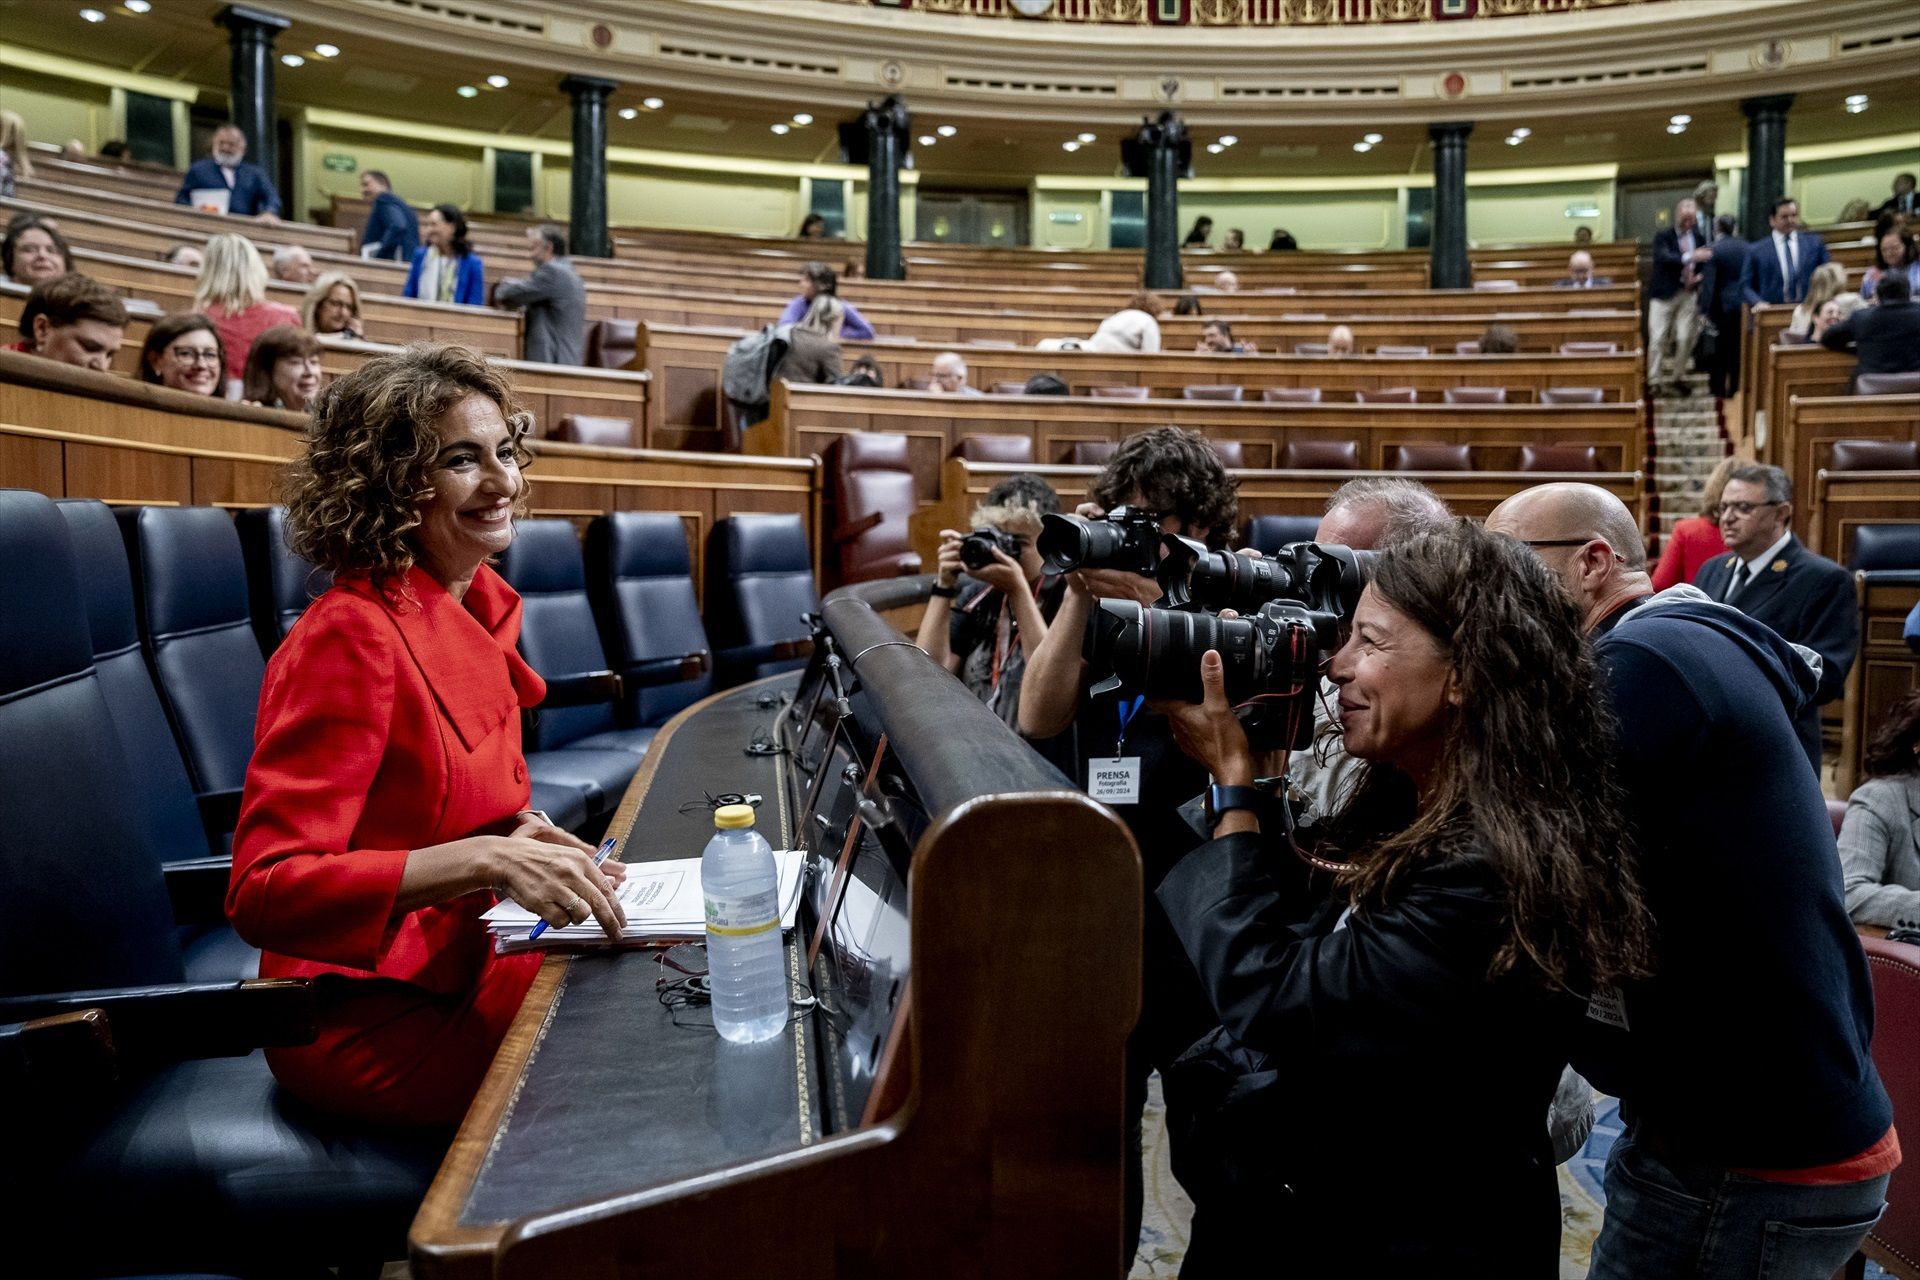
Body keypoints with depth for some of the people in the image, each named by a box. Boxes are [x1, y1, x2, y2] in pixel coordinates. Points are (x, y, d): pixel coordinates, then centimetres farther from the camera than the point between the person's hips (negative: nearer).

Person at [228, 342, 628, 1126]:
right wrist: (483, 859, -36)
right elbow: (263, 892, -26)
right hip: (372, 1020, -8)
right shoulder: (352, 636, -22)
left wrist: (518, 828, -5)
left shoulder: (474, 607, 4)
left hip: (455, 965, 8)